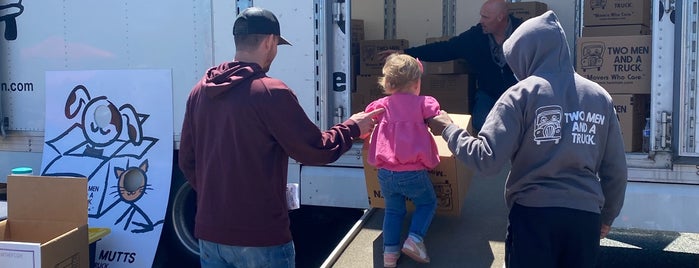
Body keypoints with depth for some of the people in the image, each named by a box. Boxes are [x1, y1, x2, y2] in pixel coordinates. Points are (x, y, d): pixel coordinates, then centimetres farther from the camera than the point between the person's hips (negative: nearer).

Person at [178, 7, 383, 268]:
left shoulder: (200, 91, 6)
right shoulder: (270, 92, -15)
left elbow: (187, 160, 12)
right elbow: (315, 151, -10)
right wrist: (352, 127, 6)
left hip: (209, 232, 6)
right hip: (259, 236, -6)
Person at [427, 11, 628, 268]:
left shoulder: (522, 94, -6)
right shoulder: (600, 96, 6)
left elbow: (487, 159, -13)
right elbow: (616, 169, 9)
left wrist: (448, 129, 2)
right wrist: (607, 215, 23)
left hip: (533, 213, -4)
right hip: (585, 215, 4)